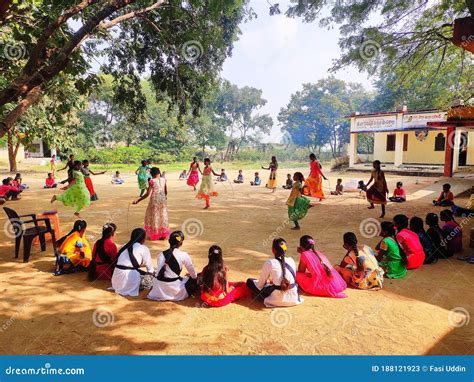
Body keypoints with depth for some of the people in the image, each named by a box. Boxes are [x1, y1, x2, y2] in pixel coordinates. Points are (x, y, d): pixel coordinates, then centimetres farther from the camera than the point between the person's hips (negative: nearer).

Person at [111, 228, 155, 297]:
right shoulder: (143, 248, -2)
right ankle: (134, 289, -6)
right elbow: (150, 267, 3)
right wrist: (153, 272, 23)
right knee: (151, 276, 7)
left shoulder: (125, 246, 17)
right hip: (129, 278, -7)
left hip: (116, 278, 7)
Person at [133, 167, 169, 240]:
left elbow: (147, 194, -13)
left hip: (154, 201, -4)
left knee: (154, 217, 11)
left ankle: (154, 235, 17)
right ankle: (163, 235, 21)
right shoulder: (163, 180, 2)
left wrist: (138, 200, -7)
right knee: (162, 217, 14)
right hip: (163, 200, 4)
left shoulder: (152, 181, -11)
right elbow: (166, 192, 9)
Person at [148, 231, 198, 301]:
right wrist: (189, 275, 26)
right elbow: (194, 275, 2)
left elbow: (158, 274, 5)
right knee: (194, 280, 18)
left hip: (159, 290, 4)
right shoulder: (184, 255, -10)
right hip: (174, 291, -4)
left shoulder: (161, 254, 1)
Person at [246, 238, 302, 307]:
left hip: (278, 300, -2)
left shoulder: (269, 263, -11)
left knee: (250, 281, 9)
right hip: (294, 298, 2)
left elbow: (260, 285, -2)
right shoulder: (291, 261, 1)